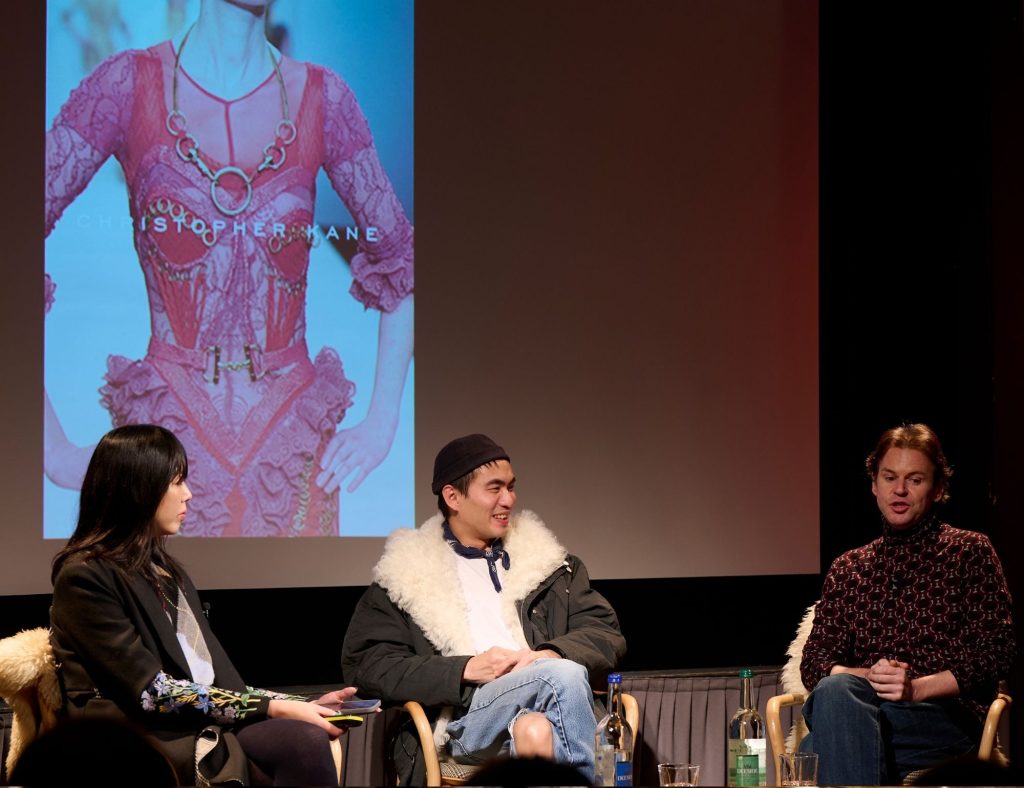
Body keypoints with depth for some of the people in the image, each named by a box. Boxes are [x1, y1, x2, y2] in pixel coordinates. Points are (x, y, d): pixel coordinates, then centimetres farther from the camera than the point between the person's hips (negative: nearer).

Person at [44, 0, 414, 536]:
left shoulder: (323, 97, 2)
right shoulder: (127, 84, -4)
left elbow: (399, 257, 12)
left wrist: (381, 424, 5)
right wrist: (53, 450, -9)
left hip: (294, 445, 2)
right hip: (168, 447, -2)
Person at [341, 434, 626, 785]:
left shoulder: (549, 563, 26)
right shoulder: (405, 574, 16)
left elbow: (607, 633, 19)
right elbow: (365, 664, 6)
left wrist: (552, 656, -5)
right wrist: (466, 669, -8)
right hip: (464, 717, -2)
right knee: (564, 675, -33)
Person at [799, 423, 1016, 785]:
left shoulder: (970, 552, 14)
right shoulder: (847, 569, 23)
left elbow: (997, 652, 3)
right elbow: (812, 663, 14)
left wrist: (918, 688, -11)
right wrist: (865, 676, -9)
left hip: (946, 719, -3)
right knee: (834, 690, -37)